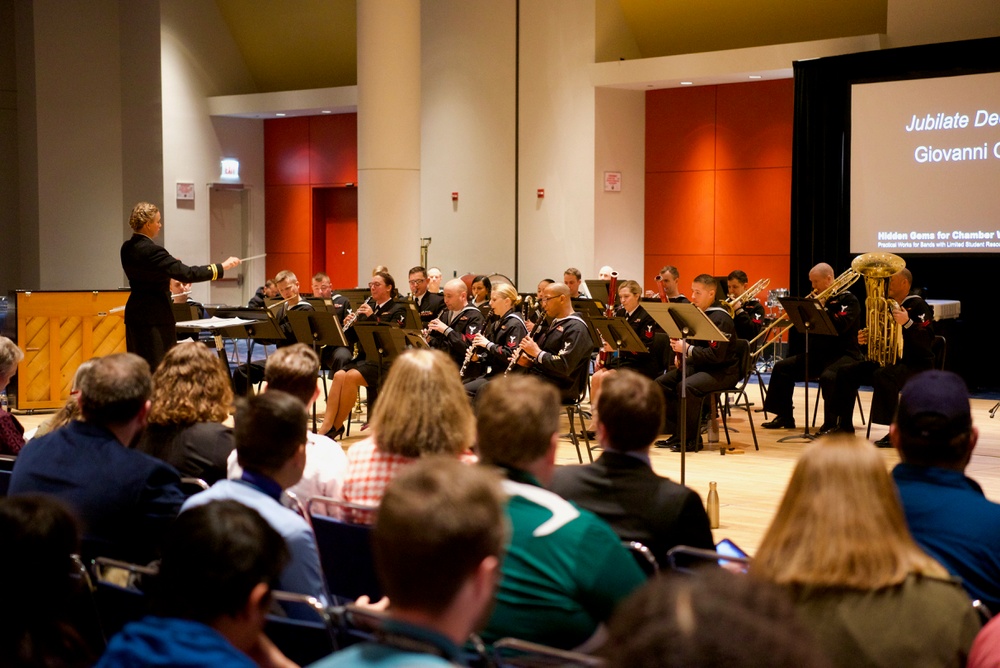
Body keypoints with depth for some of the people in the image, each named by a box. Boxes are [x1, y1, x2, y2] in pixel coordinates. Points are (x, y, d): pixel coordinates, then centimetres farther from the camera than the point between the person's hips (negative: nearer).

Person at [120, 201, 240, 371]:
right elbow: (187, 274, -24)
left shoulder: (127, 249, 6)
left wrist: (171, 263, 16)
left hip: (135, 313, 9)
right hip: (154, 317, -9)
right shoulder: (151, 251, -20)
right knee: (158, 366, -4)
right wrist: (222, 267, -18)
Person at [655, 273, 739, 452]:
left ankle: (691, 439, -20)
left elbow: (716, 355, -26)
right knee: (661, 383, -2)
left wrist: (687, 349, -24)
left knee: (686, 387, -33)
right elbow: (691, 341, 23)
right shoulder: (698, 314, 11)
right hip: (699, 366, 10)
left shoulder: (720, 318, -17)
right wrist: (679, 345, 1)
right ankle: (677, 433, 1)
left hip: (722, 370, -10)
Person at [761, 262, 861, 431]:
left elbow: (840, 326, -24)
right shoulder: (819, 298, 14)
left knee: (828, 376, -39)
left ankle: (833, 421, -23)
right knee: (782, 368, 3)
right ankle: (784, 417, 9)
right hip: (818, 353, 8)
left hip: (844, 354, -8)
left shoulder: (848, 300, -7)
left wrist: (821, 308, -20)